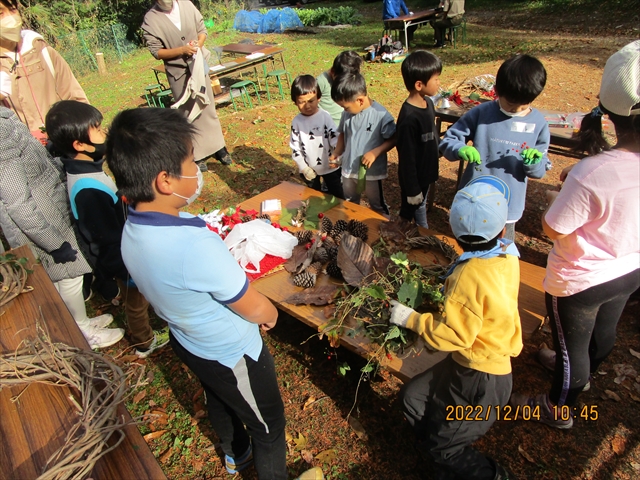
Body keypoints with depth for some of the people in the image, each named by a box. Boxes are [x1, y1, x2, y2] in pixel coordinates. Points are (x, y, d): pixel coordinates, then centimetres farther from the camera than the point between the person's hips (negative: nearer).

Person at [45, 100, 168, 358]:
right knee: (136, 300, 17)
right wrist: (129, 272, -19)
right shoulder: (88, 190, -37)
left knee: (139, 296, 30)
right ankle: (144, 342, 43)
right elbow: (108, 240, -29)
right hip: (122, 257, -9)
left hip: (124, 246, 9)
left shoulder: (83, 169, -9)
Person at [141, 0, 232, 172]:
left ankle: (219, 148, 23)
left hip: (199, 66, 3)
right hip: (178, 73, -3)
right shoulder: (151, 19, -10)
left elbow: (202, 29, 8)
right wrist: (182, 50, -23)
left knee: (208, 108, 11)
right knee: (190, 114, 4)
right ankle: (199, 155, 14)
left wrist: (198, 44, -14)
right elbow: (156, 51, -10)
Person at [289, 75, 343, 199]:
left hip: (330, 167, -2)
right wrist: (304, 168, -8)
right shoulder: (296, 122, -7)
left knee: (337, 196, 13)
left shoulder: (325, 117, -14)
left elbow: (336, 140, -13)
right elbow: (295, 147, -5)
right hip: (309, 169, 2)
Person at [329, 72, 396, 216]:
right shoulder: (347, 113, -7)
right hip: (348, 169, 5)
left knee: (377, 207, 16)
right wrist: (336, 153, -6)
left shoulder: (381, 114, -23)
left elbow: (393, 139, -15)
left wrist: (375, 152, -27)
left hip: (372, 171, -5)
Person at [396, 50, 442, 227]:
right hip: (413, 178, -8)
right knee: (409, 213, 13)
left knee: (420, 208, 26)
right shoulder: (409, 118, -30)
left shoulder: (428, 103, -3)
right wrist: (412, 190, -19)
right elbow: (406, 157, -25)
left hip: (425, 172, 9)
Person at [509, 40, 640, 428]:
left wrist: (559, 196, -9)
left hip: (579, 280, -6)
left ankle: (559, 409, 45)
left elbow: (553, 230, -24)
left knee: (572, 343, 18)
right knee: (604, 331, 31)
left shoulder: (591, 175, -37)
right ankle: (582, 373, 63)